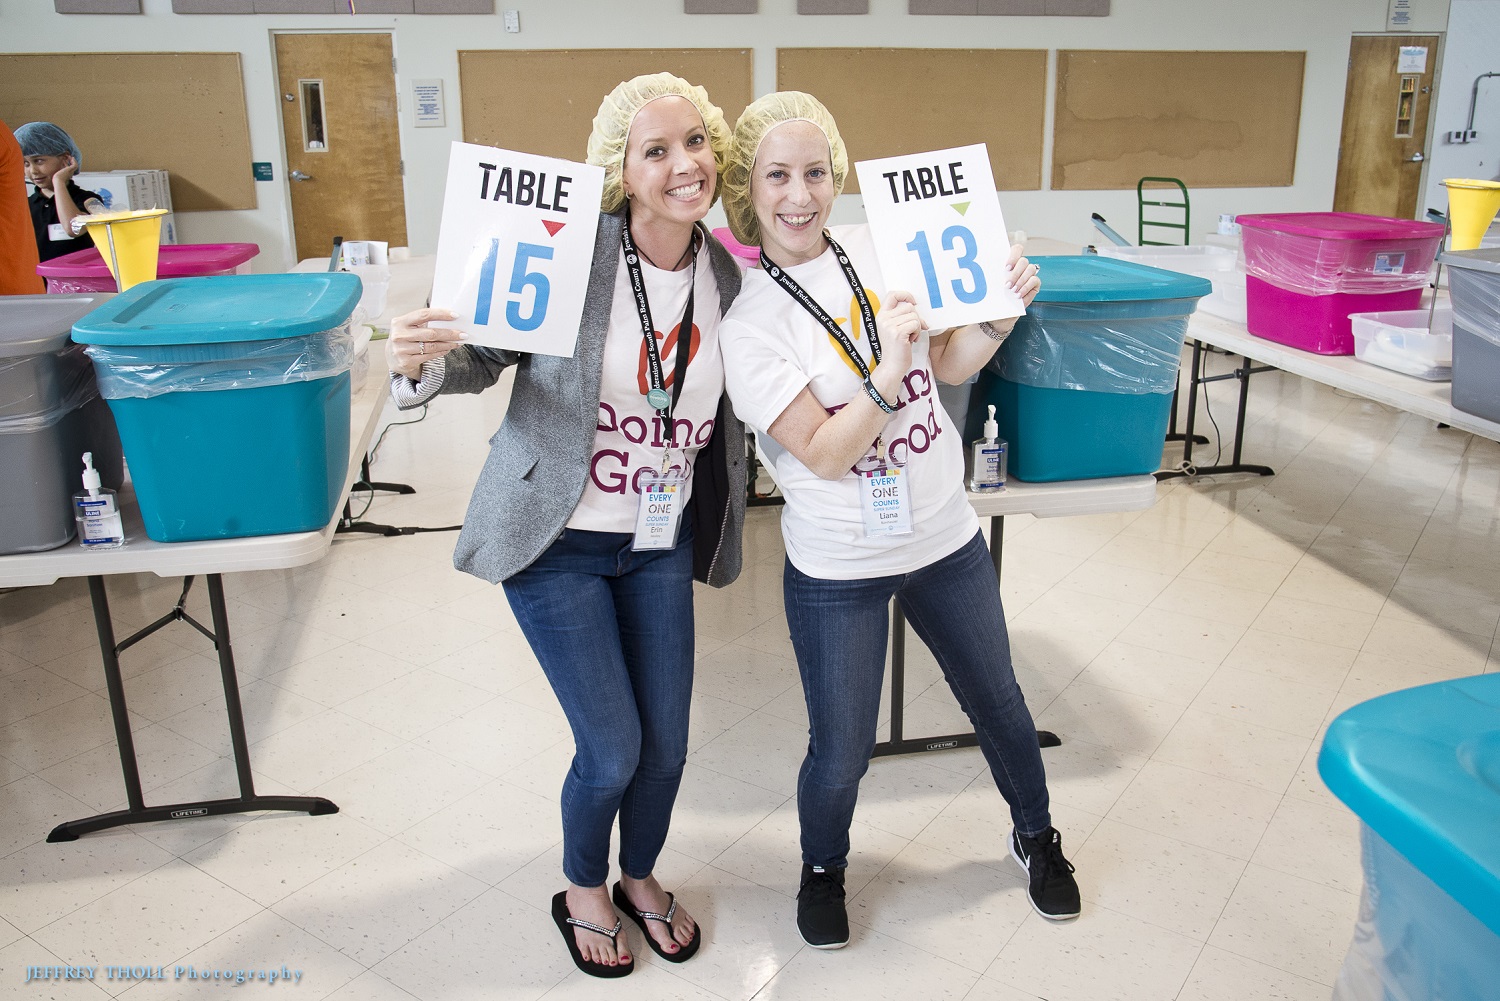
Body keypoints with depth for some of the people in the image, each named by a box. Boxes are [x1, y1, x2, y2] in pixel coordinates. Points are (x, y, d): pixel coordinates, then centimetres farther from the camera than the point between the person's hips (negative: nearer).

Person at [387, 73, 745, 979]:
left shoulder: (726, 278, -1)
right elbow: (482, 358, -10)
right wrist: (421, 364, -30)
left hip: (660, 544, 5)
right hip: (557, 542, -4)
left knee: (667, 744, 12)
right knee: (612, 750, 2)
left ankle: (641, 878, 43)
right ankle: (583, 889, 35)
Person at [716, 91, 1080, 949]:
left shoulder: (880, 248, -4)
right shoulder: (748, 317, -15)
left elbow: (950, 364, 7)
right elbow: (823, 454, -20)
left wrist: (1000, 315, -10)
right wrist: (887, 370, -30)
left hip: (946, 536, 4)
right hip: (839, 568, -4)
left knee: (998, 700, 22)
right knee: (842, 753, 8)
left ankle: (1037, 836, 50)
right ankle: (823, 868, 42)